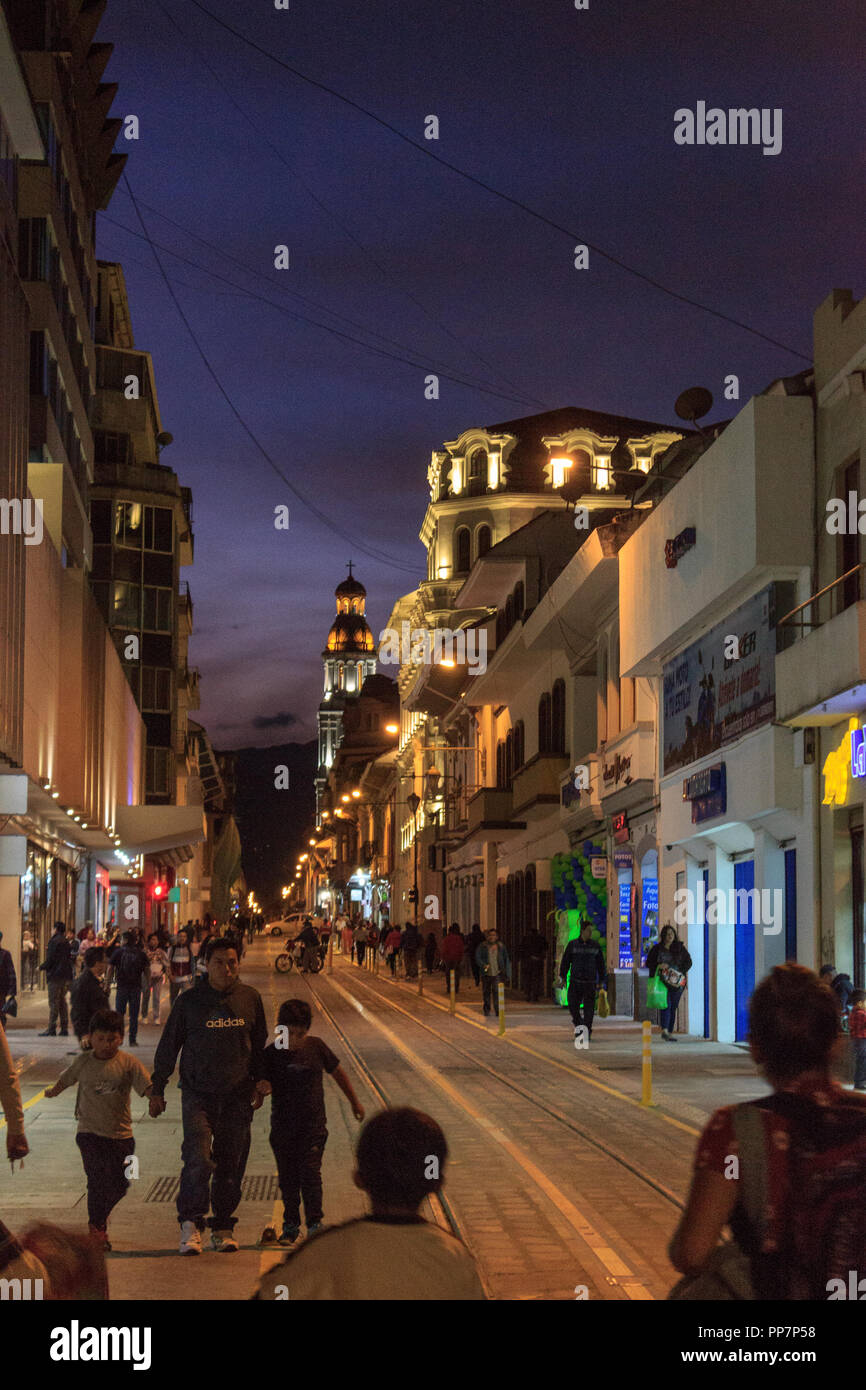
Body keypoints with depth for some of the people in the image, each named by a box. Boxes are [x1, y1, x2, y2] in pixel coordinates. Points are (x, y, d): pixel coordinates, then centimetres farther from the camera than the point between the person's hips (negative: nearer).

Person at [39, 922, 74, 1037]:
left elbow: (50, 959, -14)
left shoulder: (54, 941, -11)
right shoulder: (66, 942, 13)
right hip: (66, 975, 8)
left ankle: (51, 1029, -8)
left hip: (55, 975, -8)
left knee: (53, 1003, -6)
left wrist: (41, 967, 2)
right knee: (62, 1001, 12)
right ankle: (64, 1028, 10)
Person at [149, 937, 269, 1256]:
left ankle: (223, 1227, 17)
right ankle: (191, 1224, -9)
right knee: (198, 1159, -16)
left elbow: (259, 1045, 18)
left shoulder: (250, 999, 5)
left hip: (238, 1097, 2)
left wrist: (260, 1080, 13)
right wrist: (157, 1089, 5)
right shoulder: (189, 1001, -2)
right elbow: (168, 1046, 5)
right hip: (198, 1094, -2)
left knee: (231, 1165, 5)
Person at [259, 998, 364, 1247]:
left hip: (313, 1124, -1)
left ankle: (314, 1224, 0)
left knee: (310, 1173, -7)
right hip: (283, 1126, 1)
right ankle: (290, 1225, 19)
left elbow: (337, 1072, 11)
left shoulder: (316, 1046, -3)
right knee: (288, 1177, 8)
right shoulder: (272, 1053, -5)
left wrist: (354, 1102, 19)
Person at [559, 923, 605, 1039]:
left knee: (589, 1008, -4)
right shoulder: (572, 945, 2)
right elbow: (565, 962, 4)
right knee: (573, 1006, -4)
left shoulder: (595, 946, 6)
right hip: (575, 981, 0)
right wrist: (563, 977, -2)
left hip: (590, 982, 1)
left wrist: (601, 981, 10)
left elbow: (600, 964, 11)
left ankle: (587, 1032, 3)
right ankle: (578, 1025, 21)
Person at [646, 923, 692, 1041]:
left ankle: (670, 1033, 9)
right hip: (662, 981, -3)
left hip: (677, 982, 3)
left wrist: (680, 971, -6)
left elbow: (688, 962, 10)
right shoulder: (656, 949, 5)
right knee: (666, 1005, -19)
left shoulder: (680, 948, 9)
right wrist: (659, 966, -13)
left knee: (673, 1007, 4)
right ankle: (664, 1030, -30)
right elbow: (649, 963, 7)